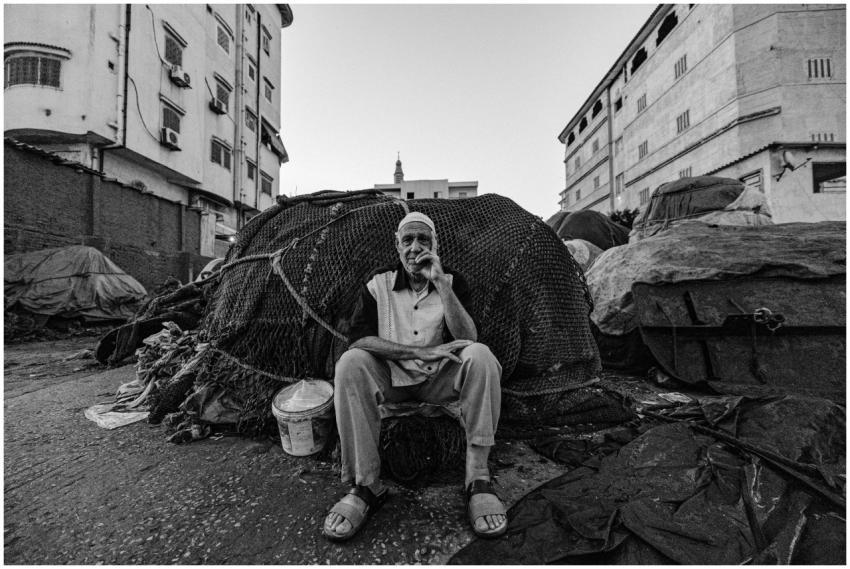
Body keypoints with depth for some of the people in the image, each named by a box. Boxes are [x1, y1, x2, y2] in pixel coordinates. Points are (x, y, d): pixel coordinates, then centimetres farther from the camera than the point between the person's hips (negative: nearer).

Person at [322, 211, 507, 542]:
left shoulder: (453, 282, -2)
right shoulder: (379, 283, -3)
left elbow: (468, 339, -15)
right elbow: (358, 339, -15)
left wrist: (440, 283, -24)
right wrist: (422, 352, -23)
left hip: (440, 379, 0)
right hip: (391, 379, 0)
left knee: (480, 356, -28)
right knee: (350, 363, -28)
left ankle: (477, 480, -21)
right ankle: (366, 486, -20)